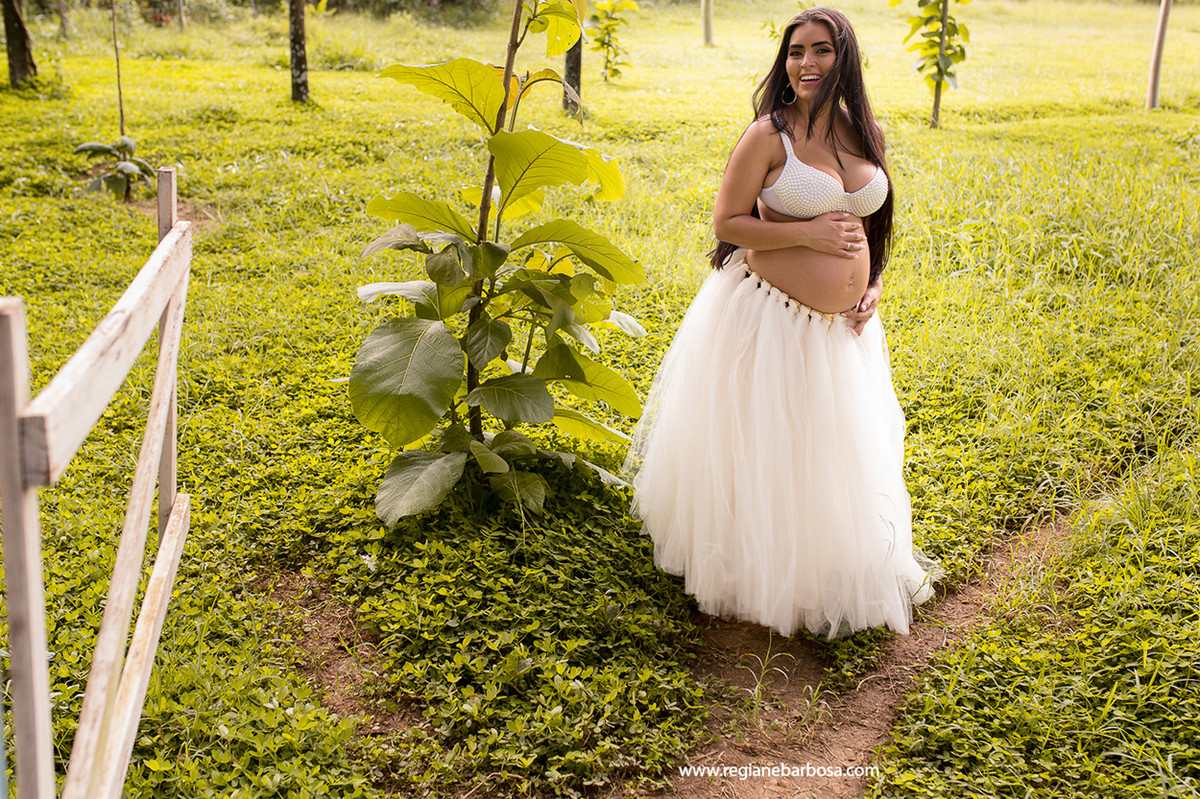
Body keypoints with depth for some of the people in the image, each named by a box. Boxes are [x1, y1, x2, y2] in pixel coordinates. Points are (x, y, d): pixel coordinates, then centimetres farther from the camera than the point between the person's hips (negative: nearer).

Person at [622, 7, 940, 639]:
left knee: (837, 454, 18)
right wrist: (806, 234, -21)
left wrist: (875, 283, 4)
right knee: (763, 456, 6)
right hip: (771, 320, -6)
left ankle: (833, 573, 40)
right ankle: (760, 573, 26)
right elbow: (726, 222, -12)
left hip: (842, 327, 6)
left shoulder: (862, 134, 6)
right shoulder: (768, 135, -12)